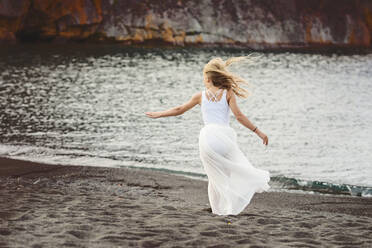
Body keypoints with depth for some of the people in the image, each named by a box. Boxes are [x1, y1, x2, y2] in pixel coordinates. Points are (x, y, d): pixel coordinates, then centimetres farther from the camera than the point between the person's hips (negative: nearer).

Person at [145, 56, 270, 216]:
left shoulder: (201, 95, 12)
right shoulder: (228, 93, 7)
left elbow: (179, 110, 21)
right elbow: (239, 116, -1)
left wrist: (159, 114, 36)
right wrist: (258, 131, 3)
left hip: (207, 136, 1)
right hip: (224, 135, -1)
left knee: (215, 176, 10)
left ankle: (218, 209, 9)